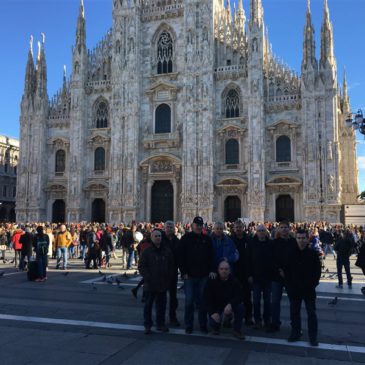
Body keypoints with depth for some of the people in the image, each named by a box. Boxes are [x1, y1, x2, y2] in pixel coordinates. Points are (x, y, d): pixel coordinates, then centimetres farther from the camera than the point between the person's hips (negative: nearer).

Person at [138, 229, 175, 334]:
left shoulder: (167, 251, 6)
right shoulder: (147, 251, -3)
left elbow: (172, 266, 11)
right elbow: (141, 266, -5)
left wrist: (169, 278, 1)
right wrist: (148, 277, -13)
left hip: (163, 284, 3)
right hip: (150, 284, -3)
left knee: (161, 305, 12)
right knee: (148, 305, 6)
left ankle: (160, 324, 25)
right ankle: (147, 325, 17)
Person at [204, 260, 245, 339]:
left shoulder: (234, 281, -12)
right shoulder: (212, 281, -14)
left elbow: (238, 297, -21)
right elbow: (207, 299, -13)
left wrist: (230, 304, -40)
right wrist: (213, 312, -22)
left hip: (229, 306, 1)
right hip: (216, 306, -1)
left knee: (240, 306, -28)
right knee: (213, 322, -23)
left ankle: (237, 330, -9)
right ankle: (216, 327, 19)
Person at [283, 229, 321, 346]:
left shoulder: (313, 254, -6)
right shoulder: (290, 253, -5)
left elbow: (317, 271, 1)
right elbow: (285, 270, 2)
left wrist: (313, 283, -6)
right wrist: (288, 284, -3)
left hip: (309, 289, -1)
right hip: (294, 289, 1)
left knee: (311, 313, 7)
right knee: (294, 313, 12)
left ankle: (313, 337, 18)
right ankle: (295, 333, 26)